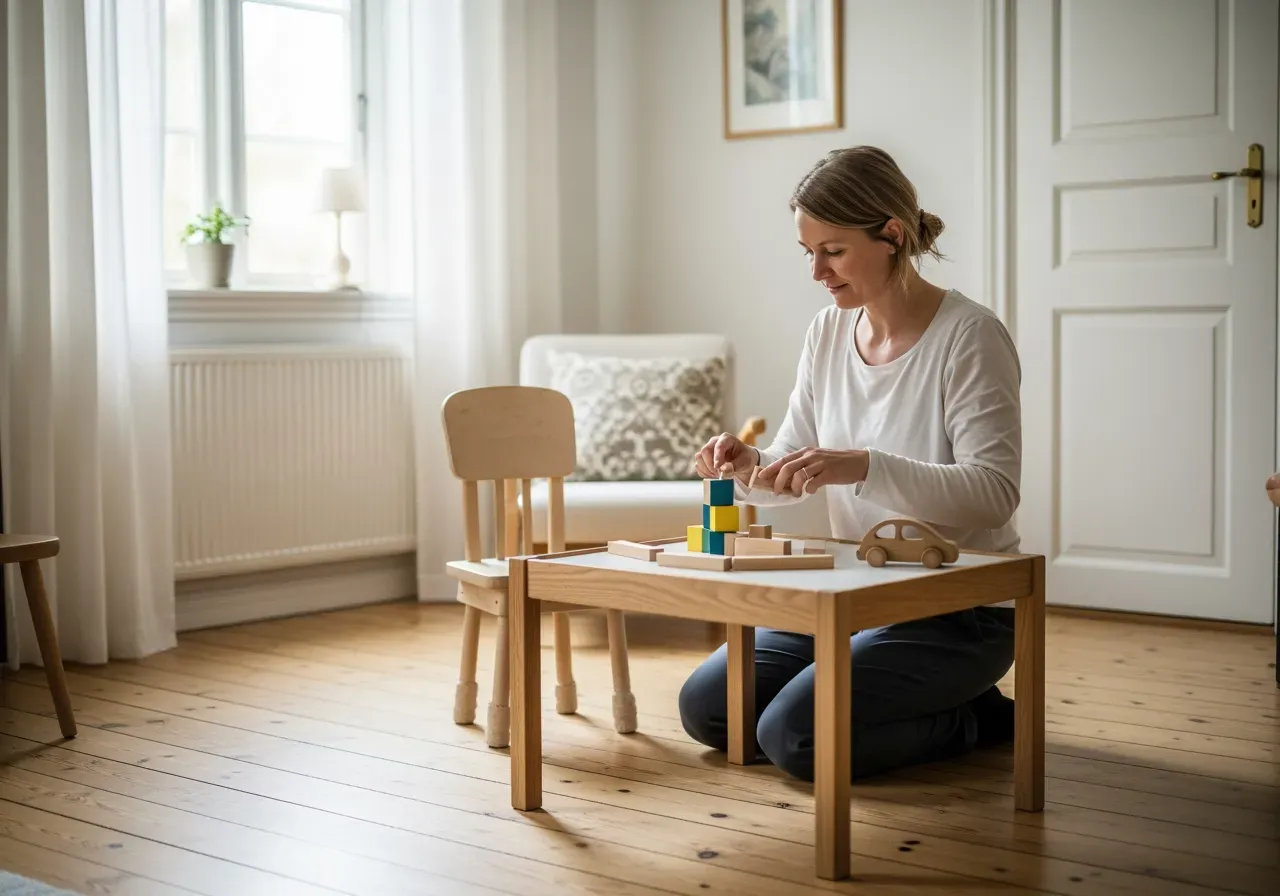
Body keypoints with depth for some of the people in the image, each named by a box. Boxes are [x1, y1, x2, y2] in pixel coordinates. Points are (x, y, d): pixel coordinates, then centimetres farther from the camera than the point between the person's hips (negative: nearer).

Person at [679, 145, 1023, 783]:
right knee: (704, 708, 1)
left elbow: (995, 491, -25)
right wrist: (748, 468, -13)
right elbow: (793, 470, 11)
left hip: (961, 609, -8)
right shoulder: (828, 332, 5)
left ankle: (975, 719, 3)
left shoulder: (968, 336, -16)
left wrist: (864, 466, -38)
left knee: (793, 737, -23)